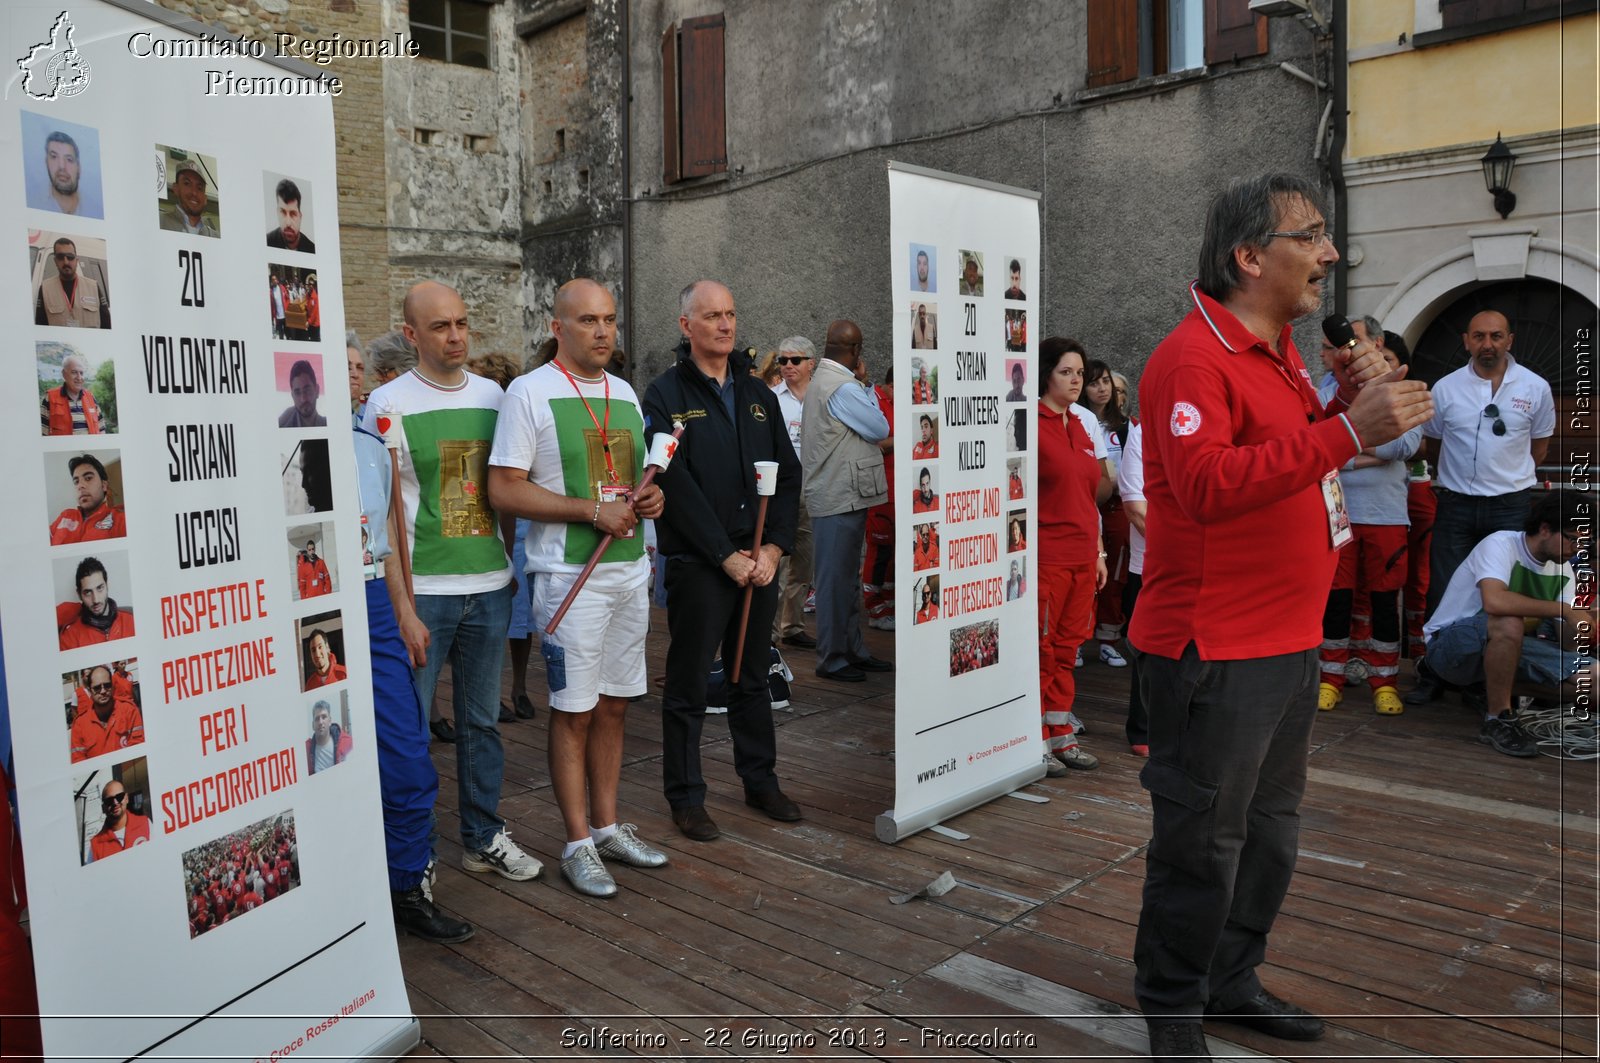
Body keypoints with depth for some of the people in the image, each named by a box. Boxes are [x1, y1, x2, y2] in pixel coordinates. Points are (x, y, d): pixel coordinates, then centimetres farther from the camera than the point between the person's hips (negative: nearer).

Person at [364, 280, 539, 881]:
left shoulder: (492, 395, 9)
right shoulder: (389, 404, -5)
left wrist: (511, 564, 13)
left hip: (489, 585, 4)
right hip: (421, 588, -4)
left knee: (482, 719, 14)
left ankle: (484, 837, 27)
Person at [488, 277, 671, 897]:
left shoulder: (625, 394, 13)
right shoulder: (530, 393, -8)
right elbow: (503, 491, -14)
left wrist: (649, 496, -1)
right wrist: (593, 510, -19)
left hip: (630, 568, 7)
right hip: (569, 576, -6)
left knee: (613, 704, 13)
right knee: (574, 711, 1)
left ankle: (607, 826, 26)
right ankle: (578, 844, 14)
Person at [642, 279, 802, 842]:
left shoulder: (758, 394, 12)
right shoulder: (666, 395, -5)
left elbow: (788, 474, 9)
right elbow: (676, 484, -13)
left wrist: (773, 547, -4)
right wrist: (726, 555, -15)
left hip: (759, 561, 5)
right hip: (697, 564, -5)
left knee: (753, 678, 16)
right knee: (688, 685, 4)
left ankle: (760, 781, 29)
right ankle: (686, 796, 17)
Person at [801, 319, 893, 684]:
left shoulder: (824, 380, 16)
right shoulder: (842, 387, -17)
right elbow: (880, 429, -11)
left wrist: (859, 382, 8)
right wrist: (865, 384, -2)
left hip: (840, 495, 11)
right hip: (841, 497, -11)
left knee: (847, 578, 16)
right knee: (836, 579, -3)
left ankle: (854, 650, 25)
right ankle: (831, 658, 5)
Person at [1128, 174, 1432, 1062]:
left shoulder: (1278, 351, 15)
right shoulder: (1193, 358, -16)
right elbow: (1208, 486, -30)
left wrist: (1346, 402, 6)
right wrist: (1349, 430, -31)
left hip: (1287, 641, 10)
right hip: (1214, 651, -10)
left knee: (1269, 828, 20)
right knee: (1202, 843, 1)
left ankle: (1231, 982, 37)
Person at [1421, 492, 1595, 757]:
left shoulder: (1563, 570, 4)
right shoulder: (1501, 544, -19)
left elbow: (1567, 644, 2)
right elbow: (1494, 601, -40)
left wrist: (1582, 617, -20)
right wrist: (1564, 610, -29)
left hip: (1506, 646, 6)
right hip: (1449, 645, -6)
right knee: (1510, 623, -39)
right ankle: (1497, 720, -21)